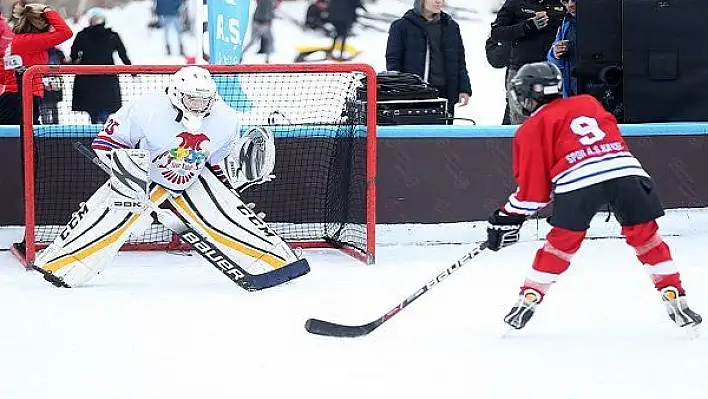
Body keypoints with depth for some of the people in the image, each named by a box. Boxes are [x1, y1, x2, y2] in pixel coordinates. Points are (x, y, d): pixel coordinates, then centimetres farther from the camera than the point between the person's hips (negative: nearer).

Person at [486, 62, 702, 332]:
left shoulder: (533, 128, 18)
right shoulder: (588, 103, 32)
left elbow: (534, 183, 14)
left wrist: (508, 219, 24)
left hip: (578, 181, -3)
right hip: (627, 170, 3)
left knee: (562, 242, 14)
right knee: (646, 237, 13)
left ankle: (529, 299, 16)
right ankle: (675, 300, 9)